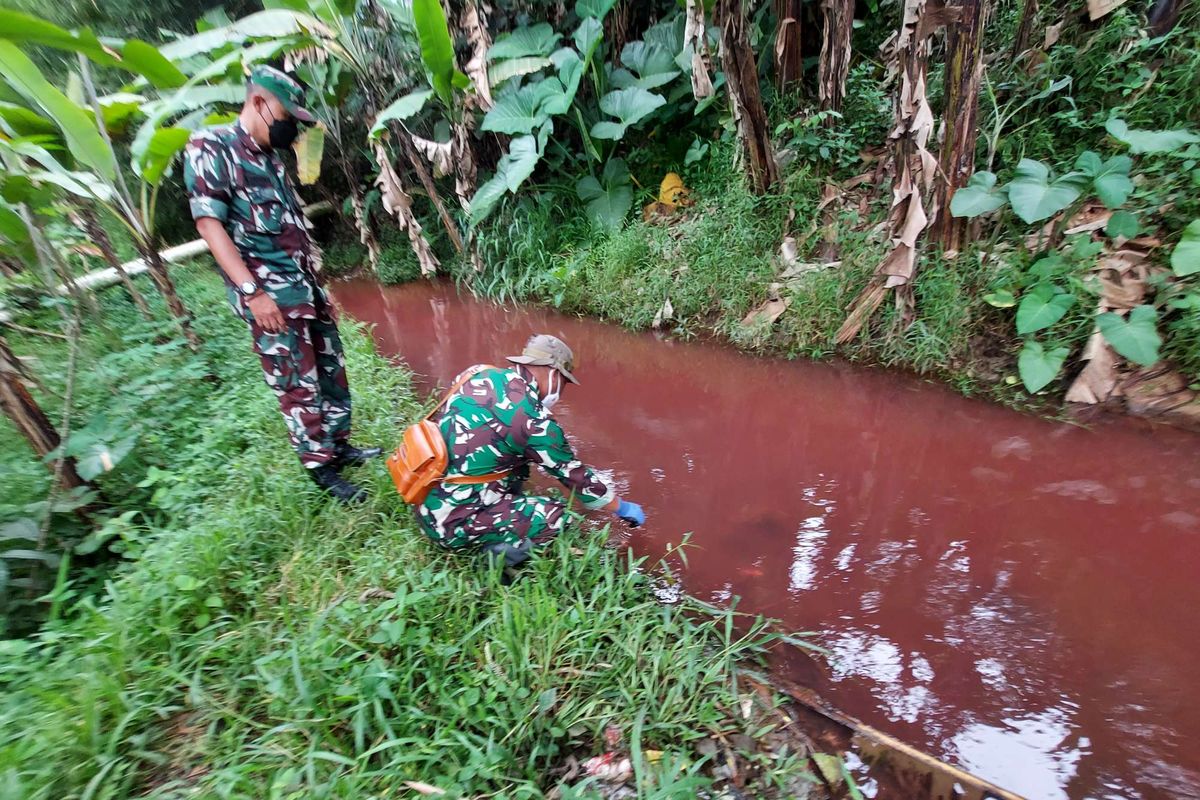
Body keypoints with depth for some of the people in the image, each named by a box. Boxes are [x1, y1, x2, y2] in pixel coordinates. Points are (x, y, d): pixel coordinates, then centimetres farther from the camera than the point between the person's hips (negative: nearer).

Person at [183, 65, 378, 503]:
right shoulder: (209, 147, -6)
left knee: (331, 369, 12)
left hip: (306, 285, 8)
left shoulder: (269, 157, 17)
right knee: (297, 384, -3)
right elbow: (209, 223, -13)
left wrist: (314, 282, 17)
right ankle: (321, 468, 9)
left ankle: (340, 446, 26)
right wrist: (253, 291, -21)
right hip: (269, 293, -8)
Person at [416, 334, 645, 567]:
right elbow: (574, 474, -8)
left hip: (426, 503, 8)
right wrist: (622, 507, 9)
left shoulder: (479, 373, 0)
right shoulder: (532, 419, -19)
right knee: (556, 516, -9)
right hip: (451, 522, -8)